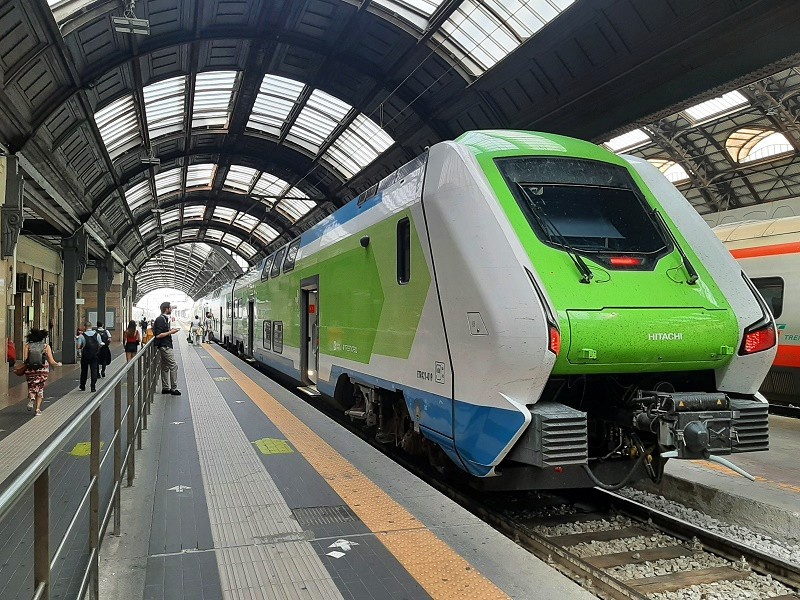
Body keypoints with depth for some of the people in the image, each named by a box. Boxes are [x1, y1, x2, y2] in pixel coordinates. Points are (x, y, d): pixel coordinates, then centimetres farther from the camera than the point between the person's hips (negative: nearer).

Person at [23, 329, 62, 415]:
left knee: (32, 387, 16)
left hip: (30, 370, 1)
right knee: (40, 389, 12)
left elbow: (25, 359, -9)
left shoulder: (28, 345, 1)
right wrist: (58, 364, 16)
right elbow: (51, 361, -2)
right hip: (43, 370, 0)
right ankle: (38, 409, 7)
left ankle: (31, 398, -17)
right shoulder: (46, 346, -1)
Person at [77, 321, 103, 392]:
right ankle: (93, 387, -1)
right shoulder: (97, 335, -1)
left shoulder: (82, 335, -7)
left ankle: (82, 387, 25)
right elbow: (100, 345, 2)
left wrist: (82, 347, 12)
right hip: (94, 355, 0)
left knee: (84, 371, 14)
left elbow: (78, 347, -9)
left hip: (85, 356, 0)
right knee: (94, 371, 4)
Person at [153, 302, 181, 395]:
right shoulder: (160, 320, -17)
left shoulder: (164, 319, 14)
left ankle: (165, 388, 18)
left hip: (166, 346, 10)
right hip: (165, 346, -10)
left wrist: (170, 330, 9)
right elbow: (158, 335, -21)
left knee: (165, 367, 13)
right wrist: (170, 332, -15)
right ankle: (174, 388, -2)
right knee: (173, 366, -7)